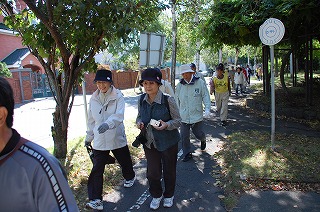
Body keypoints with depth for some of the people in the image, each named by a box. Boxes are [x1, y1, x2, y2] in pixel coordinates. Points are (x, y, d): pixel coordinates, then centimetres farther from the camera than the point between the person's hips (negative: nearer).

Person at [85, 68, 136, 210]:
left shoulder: (118, 96, -10)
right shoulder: (93, 99, 1)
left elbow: (119, 115, -25)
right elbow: (91, 120, 11)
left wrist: (108, 124, -43)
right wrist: (89, 137, 16)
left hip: (117, 137, -1)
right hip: (99, 140, 2)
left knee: (125, 161, 20)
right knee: (97, 170, -3)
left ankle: (129, 177, 53)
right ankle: (96, 200, 7)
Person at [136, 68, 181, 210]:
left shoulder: (168, 100, -20)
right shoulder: (142, 99, -5)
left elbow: (178, 120, -11)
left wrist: (166, 125, -31)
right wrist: (139, 122, -12)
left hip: (168, 142, -3)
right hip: (149, 142, 3)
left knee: (169, 171, 16)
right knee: (153, 172, 11)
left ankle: (169, 195, 45)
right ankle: (156, 195, 41)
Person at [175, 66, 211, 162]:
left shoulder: (200, 83, -6)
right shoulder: (179, 85, 1)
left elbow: (206, 96, -3)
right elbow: (177, 99, 12)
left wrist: (207, 108, -16)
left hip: (197, 115, -2)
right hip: (183, 116, 2)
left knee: (198, 133, 12)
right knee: (184, 136, 4)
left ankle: (203, 140, 49)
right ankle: (187, 154, 23)